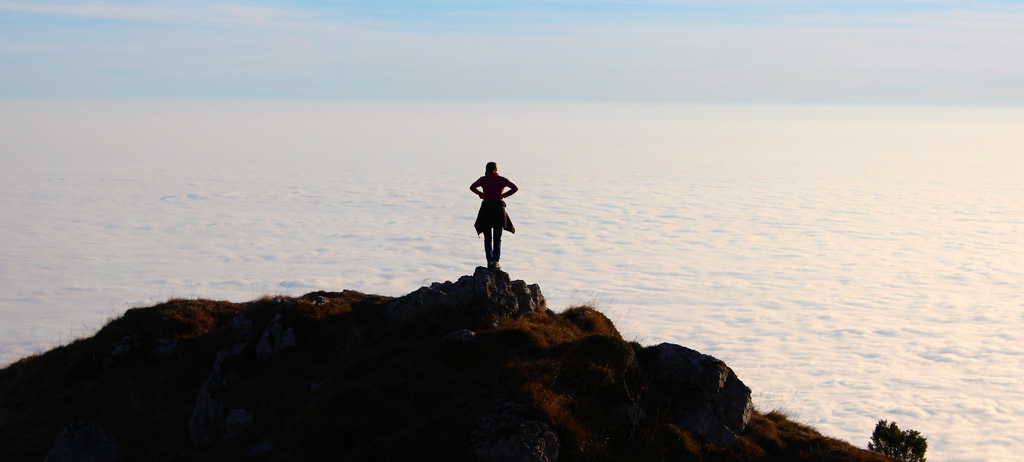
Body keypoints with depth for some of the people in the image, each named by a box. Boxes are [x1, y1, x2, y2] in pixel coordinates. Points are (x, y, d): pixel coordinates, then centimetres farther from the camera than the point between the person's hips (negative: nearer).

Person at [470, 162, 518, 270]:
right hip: (498, 208, 0)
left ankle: (489, 261, -3)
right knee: (497, 238, 7)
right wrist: (503, 195, -2)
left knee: (488, 238, 9)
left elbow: (472, 187, -12)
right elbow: (515, 188, -7)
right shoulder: (502, 180, 4)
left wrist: (481, 194, -1)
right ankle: (496, 261, -8)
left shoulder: (483, 179, 3)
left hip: (486, 208, 0)